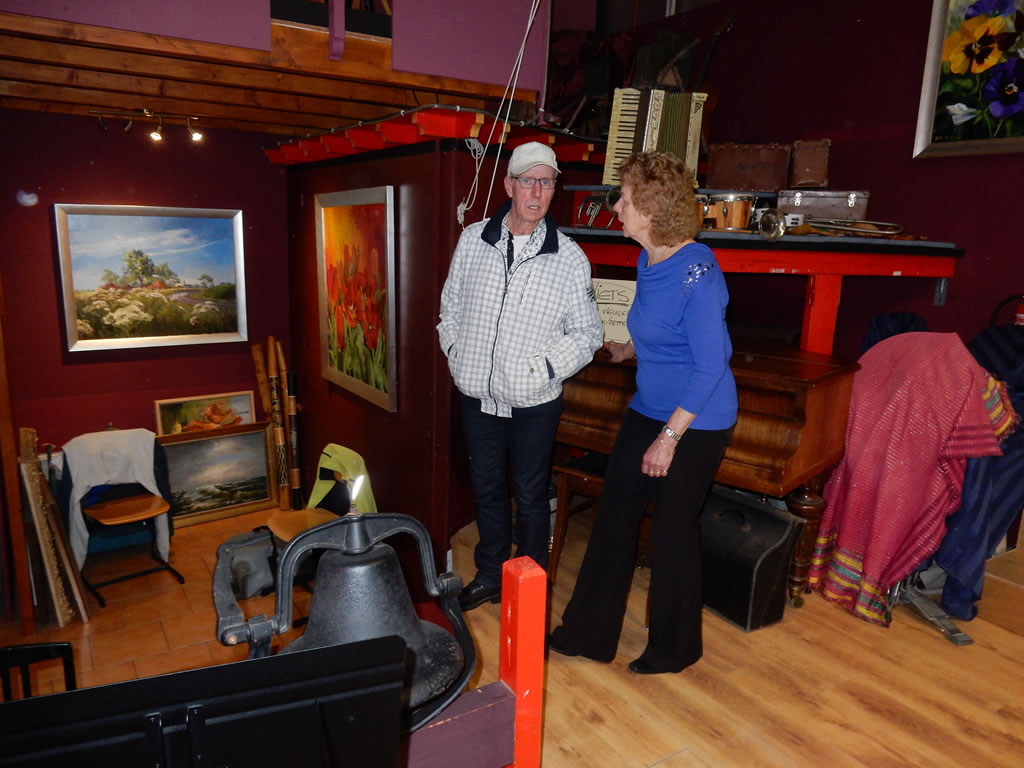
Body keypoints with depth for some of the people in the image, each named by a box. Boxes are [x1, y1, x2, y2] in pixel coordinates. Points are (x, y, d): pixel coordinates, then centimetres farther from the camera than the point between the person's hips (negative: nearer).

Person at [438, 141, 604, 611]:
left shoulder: (569, 259, -8)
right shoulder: (473, 241, 0)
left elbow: (587, 334, -4)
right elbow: (451, 308, 12)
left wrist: (543, 368, -14)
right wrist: (456, 355, 2)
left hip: (533, 405, -3)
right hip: (478, 398, 3)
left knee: (531, 497, 12)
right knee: (486, 491, 18)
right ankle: (490, 576, 39)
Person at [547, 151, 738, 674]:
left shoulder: (696, 273, -23)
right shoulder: (647, 261, 4)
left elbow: (710, 366, -22)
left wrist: (669, 439, -20)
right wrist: (627, 351, 33)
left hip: (694, 424, -8)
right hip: (647, 410, 8)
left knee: (672, 531, 6)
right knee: (614, 517, 11)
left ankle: (674, 649, 31)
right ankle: (588, 633, 27)